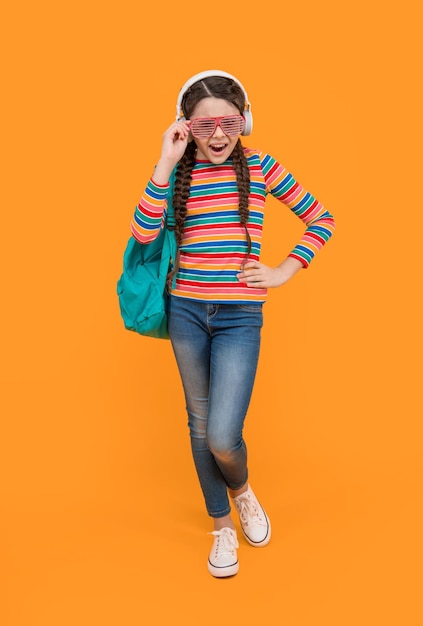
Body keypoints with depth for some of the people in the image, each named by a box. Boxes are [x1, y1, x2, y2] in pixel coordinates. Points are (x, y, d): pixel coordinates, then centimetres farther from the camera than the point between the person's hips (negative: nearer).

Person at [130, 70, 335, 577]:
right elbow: (143, 232, -12)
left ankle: (242, 489, 27)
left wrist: (285, 271, -2)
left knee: (222, 437, -11)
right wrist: (166, 164, -15)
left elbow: (321, 218, 6)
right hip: (186, 310, 3)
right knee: (200, 422, 13)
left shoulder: (259, 166, 1)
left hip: (240, 316, -2)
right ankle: (223, 526, 35)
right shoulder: (178, 173, 4)